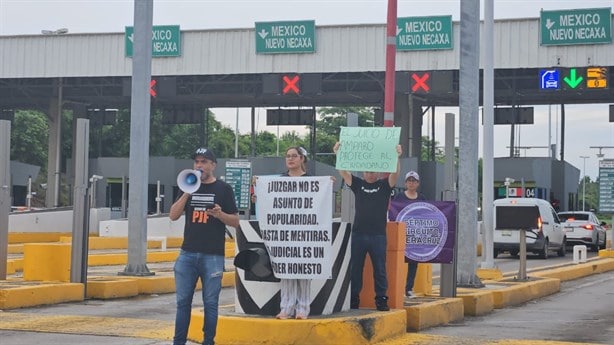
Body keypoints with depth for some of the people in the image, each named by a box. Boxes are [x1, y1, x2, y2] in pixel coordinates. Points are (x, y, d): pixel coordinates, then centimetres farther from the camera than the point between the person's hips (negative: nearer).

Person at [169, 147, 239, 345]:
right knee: (183, 301, 4)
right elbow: (173, 216, 3)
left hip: (213, 256, -3)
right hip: (187, 254, 3)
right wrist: (187, 193, -7)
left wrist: (220, 214, -17)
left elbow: (235, 222, 3)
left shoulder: (223, 189, 3)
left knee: (210, 302, 1)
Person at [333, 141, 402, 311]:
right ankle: (353, 299, 13)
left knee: (380, 269, 2)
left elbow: (395, 173, -9)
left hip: (378, 235, -2)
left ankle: (381, 299, 7)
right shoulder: (357, 184, 10)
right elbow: (343, 172, 0)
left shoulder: (384, 185, 6)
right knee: (355, 269, 6)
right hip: (358, 233, 2)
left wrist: (397, 157, -24)